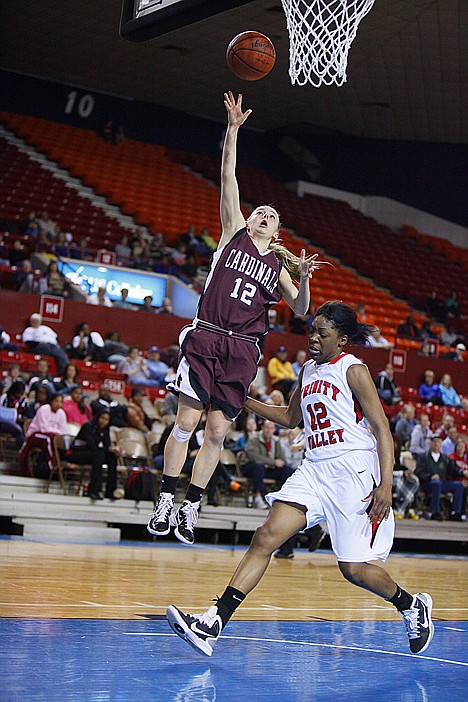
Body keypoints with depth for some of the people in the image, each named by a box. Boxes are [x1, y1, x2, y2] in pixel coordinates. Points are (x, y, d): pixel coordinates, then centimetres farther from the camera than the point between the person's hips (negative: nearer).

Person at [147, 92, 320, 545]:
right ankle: (165, 502, 2)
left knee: (217, 432, 0)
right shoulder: (233, 234, 11)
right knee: (186, 423, -8)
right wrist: (233, 129, -2)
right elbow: (228, 180, 4)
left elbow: (300, 310, 12)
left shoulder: (277, 264, 18)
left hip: (242, 350, 3)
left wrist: (303, 279, -7)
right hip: (206, 338, -3)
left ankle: (190, 509, 9)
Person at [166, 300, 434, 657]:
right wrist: (243, 400, 23)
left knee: (354, 569, -4)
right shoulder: (308, 371, 15)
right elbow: (291, 417, 31)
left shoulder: (353, 370, -6)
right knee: (266, 537, -10)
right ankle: (213, 624, -15)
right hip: (315, 469, 7)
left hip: (353, 471, -6)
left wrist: (386, 485, -20)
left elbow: (382, 428, -9)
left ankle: (413, 606, 26)